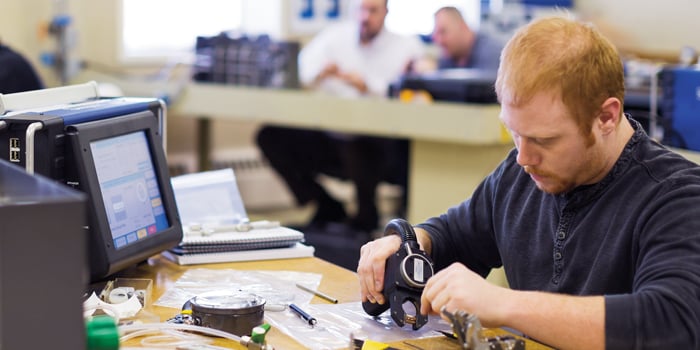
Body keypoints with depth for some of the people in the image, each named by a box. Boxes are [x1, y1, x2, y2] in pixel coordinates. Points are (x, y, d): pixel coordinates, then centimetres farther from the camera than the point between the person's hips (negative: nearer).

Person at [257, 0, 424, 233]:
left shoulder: (406, 46, -1)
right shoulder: (337, 35, 10)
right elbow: (305, 69, -5)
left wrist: (366, 86, -32)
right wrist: (322, 72, -27)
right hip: (329, 137, 5)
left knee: (358, 142, -39)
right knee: (270, 136, -10)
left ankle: (366, 214, -7)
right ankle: (326, 205, 5)